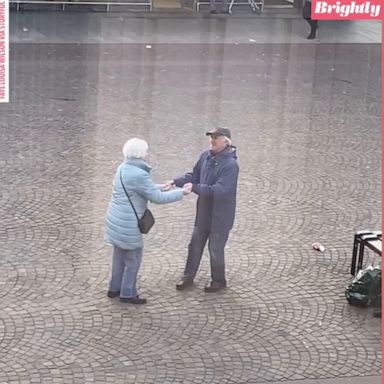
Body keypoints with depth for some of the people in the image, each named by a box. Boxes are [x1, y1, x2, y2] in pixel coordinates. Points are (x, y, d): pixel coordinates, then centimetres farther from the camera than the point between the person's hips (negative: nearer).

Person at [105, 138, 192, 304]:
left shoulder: (124, 168, 5)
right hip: (128, 224, -9)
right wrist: (181, 192, -7)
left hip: (117, 219, 9)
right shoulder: (138, 174, -24)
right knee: (133, 258, 6)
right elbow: (157, 198, -18)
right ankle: (127, 294, 17)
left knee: (119, 254, 21)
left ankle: (115, 288, 33)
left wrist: (161, 187, 24)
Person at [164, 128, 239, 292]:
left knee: (215, 249, 8)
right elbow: (194, 176, 9)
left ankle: (218, 280, 30)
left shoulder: (230, 164, -26)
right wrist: (175, 182, -6)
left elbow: (220, 190, -33)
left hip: (220, 216, -7)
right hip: (203, 212, 7)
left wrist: (195, 188, -36)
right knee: (195, 245, 19)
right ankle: (188, 276, 35)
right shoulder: (206, 156, -3)